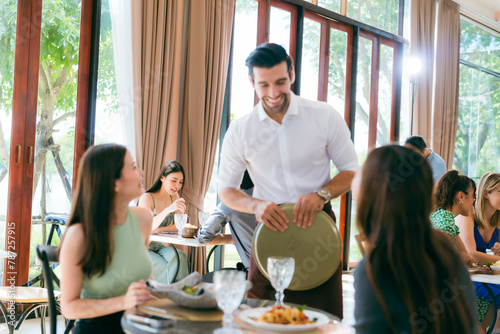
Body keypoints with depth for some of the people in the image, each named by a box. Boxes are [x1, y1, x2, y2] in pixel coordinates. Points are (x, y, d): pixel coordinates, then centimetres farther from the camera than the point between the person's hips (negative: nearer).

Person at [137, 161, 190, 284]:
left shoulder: (174, 197, 5)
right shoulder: (147, 198, -14)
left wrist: (158, 230, -15)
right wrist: (168, 210, -43)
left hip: (159, 247, 5)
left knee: (180, 257, -27)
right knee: (166, 269, -31)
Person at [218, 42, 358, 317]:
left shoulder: (325, 117, -4)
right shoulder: (239, 132, -1)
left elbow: (352, 171, 4)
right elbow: (226, 190, 6)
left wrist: (321, 194, -16)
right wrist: (257, 205, -14)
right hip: (269, 231, 1)